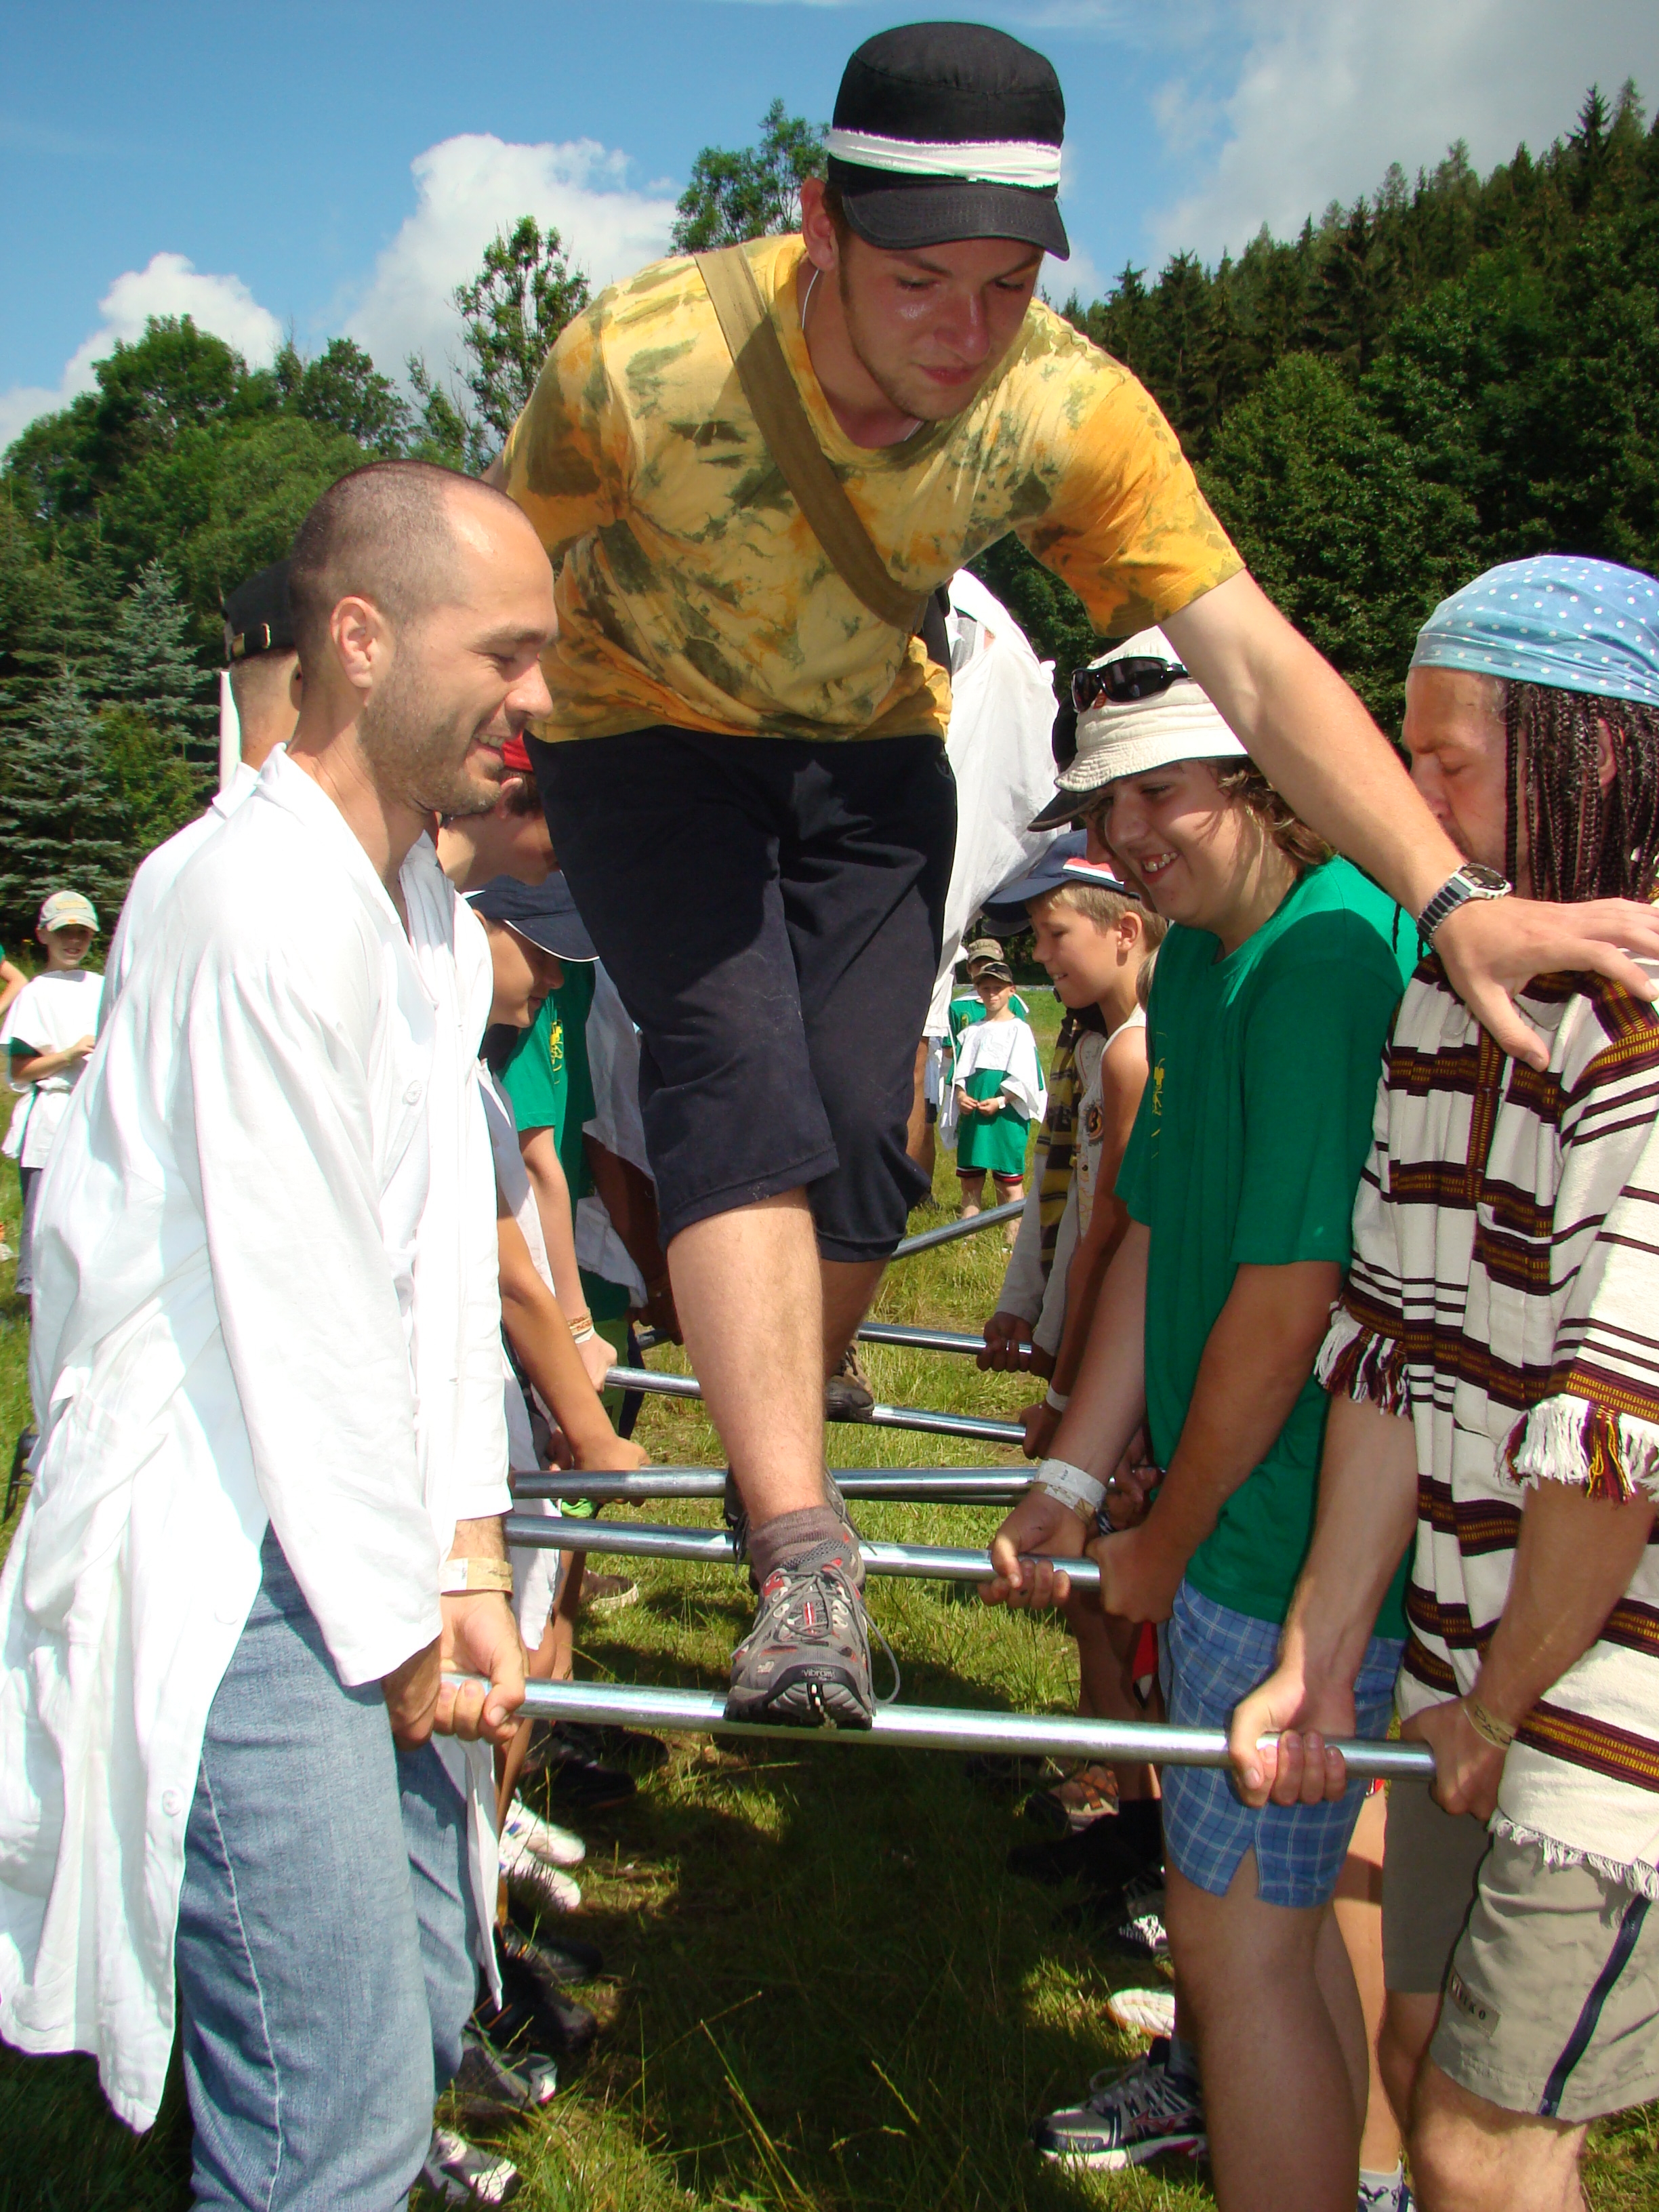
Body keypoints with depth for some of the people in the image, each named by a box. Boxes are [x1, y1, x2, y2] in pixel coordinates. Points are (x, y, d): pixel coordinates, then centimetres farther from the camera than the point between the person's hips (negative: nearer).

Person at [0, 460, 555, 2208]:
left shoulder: (431, 913, 12)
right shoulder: (273, 902, -19)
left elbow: (439, 1250, 9)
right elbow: (297, 1309, -19)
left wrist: (464, 1563, 4)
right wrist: (400, 1630, -8)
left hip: (358, 1541, 10)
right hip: (231, 1569, -9)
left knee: (418, 2003, 19)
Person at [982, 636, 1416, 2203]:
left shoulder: (1334, 957, -23)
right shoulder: (1197, 958, 8)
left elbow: (1288, 1299, -24)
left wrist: (1168, 1539, -12)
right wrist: (1074, 1482, 8)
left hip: (1300, 1543, -9)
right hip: (1227, 1515, 9)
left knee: (1243, 1923, 3)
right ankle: (1209, 2082, 48)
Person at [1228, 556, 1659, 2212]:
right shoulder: (1449, 996, 5)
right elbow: (1399, 1343, 3)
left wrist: (1500, 1704, -10)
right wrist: (1321, 1660, 2)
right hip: (1484, 1663, 7)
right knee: (1422, 2044, 19)